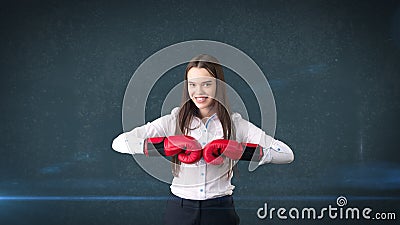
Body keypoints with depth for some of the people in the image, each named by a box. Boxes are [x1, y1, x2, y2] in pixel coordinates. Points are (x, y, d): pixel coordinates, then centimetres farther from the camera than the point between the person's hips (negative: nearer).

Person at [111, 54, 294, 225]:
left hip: (220, 210, 0)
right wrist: (168, 145, -24)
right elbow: (119, 142, -12)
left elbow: (287, 154, -10)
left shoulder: (236, 124, -1)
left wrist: (238, 149, -22)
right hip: (179, 209, 0)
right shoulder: (173, 121, -2)